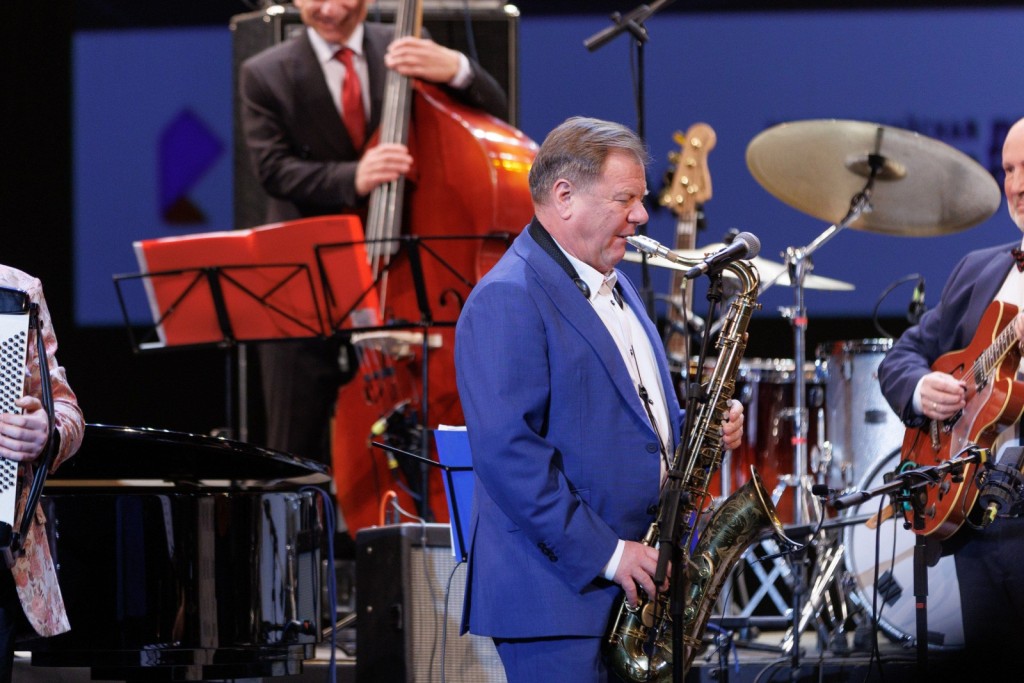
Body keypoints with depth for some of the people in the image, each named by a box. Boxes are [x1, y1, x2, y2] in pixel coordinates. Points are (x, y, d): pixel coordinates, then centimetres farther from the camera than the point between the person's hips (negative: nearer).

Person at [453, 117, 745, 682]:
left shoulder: (615, 288, 19)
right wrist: (604, 554, -21)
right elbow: (508, 450, -20)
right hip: (558, 592, -9)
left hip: (637, 586, 9)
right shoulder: (507, 301, -12)